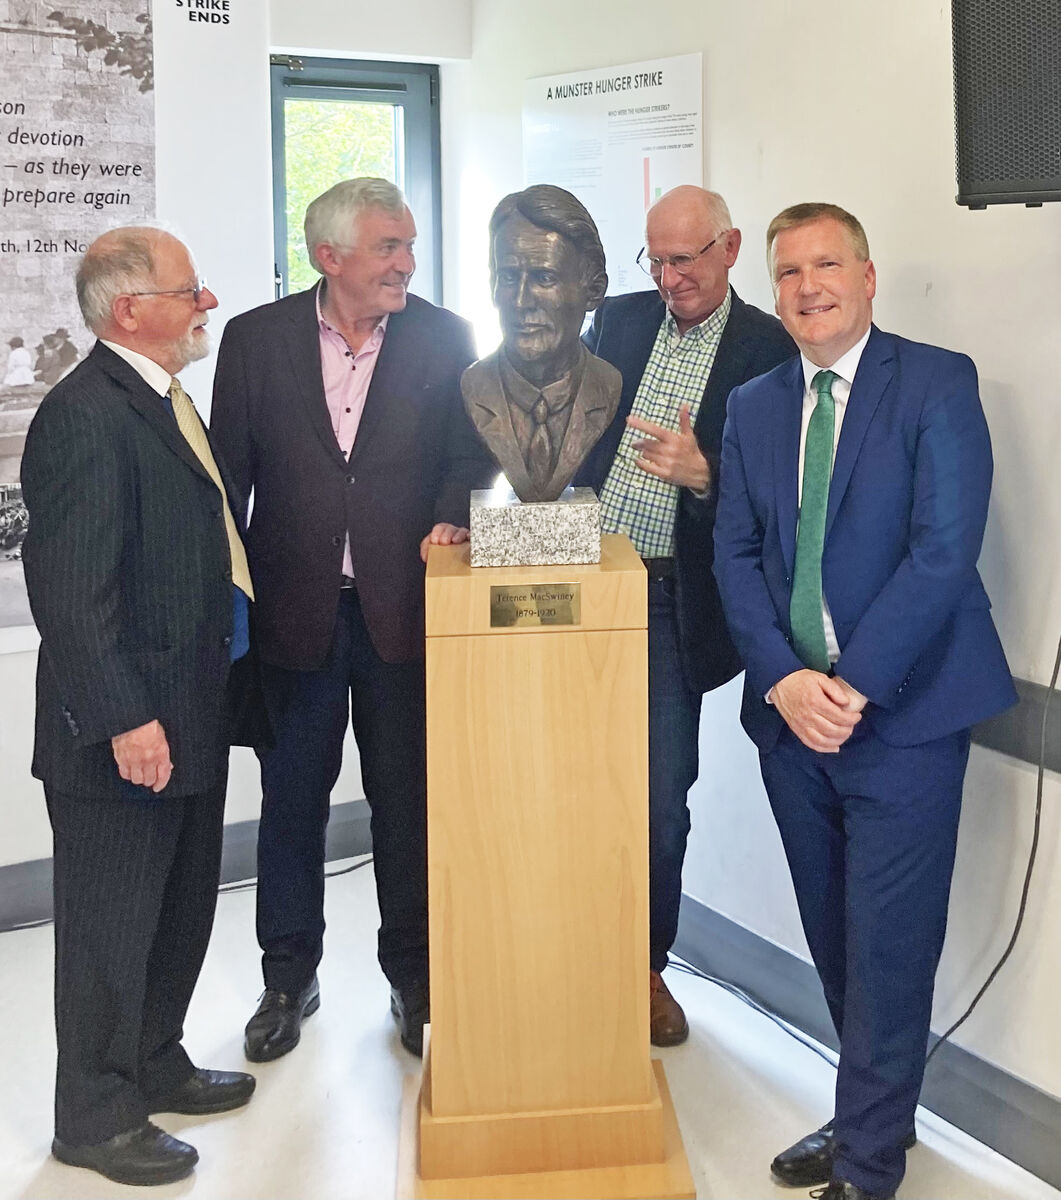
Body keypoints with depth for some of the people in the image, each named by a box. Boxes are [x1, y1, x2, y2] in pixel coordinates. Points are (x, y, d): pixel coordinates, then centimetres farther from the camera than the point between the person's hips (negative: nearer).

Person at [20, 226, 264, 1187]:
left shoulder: (166, 400, 12)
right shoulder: (84, 414, -19)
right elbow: (70, 589, -24)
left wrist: (225, 686, 17)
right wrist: (124, 718, -24)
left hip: (194, 711, 10)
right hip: (128, 732, -10)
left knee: (182, 909, 22)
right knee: (112, 924, 6)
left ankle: (155, 1066, 41)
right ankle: (96, 1116, 24)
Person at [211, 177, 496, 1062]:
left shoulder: (443, 338, 0)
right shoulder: (255, 339, -1)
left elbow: (473, 449, 5)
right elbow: (229, 474, 2)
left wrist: (450, 517, -15)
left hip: (401, 608, 0)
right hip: (294, 611, 0)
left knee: (408, 799, 10)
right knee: (292, 797, 12)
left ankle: (414, 974, 27)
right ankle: (290, 978, 30)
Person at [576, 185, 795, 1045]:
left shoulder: (770, 350, -3)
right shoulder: (619, 319, 9)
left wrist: (701, 474, -24)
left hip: (671, 600, -3)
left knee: (660, 798, 2)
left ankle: (647, 965, 23)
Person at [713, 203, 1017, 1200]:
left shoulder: (937, 383, -5)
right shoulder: (752, 407, 11)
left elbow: (944, 547, -14)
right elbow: (736, 555, 6)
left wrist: (854, 686, -17)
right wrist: (783, 680, -9)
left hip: (902, 714, -5)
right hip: (792, 712, 5)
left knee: (887, 950, 1)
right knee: (834, 941, 15)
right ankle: (879, 1112, 35)